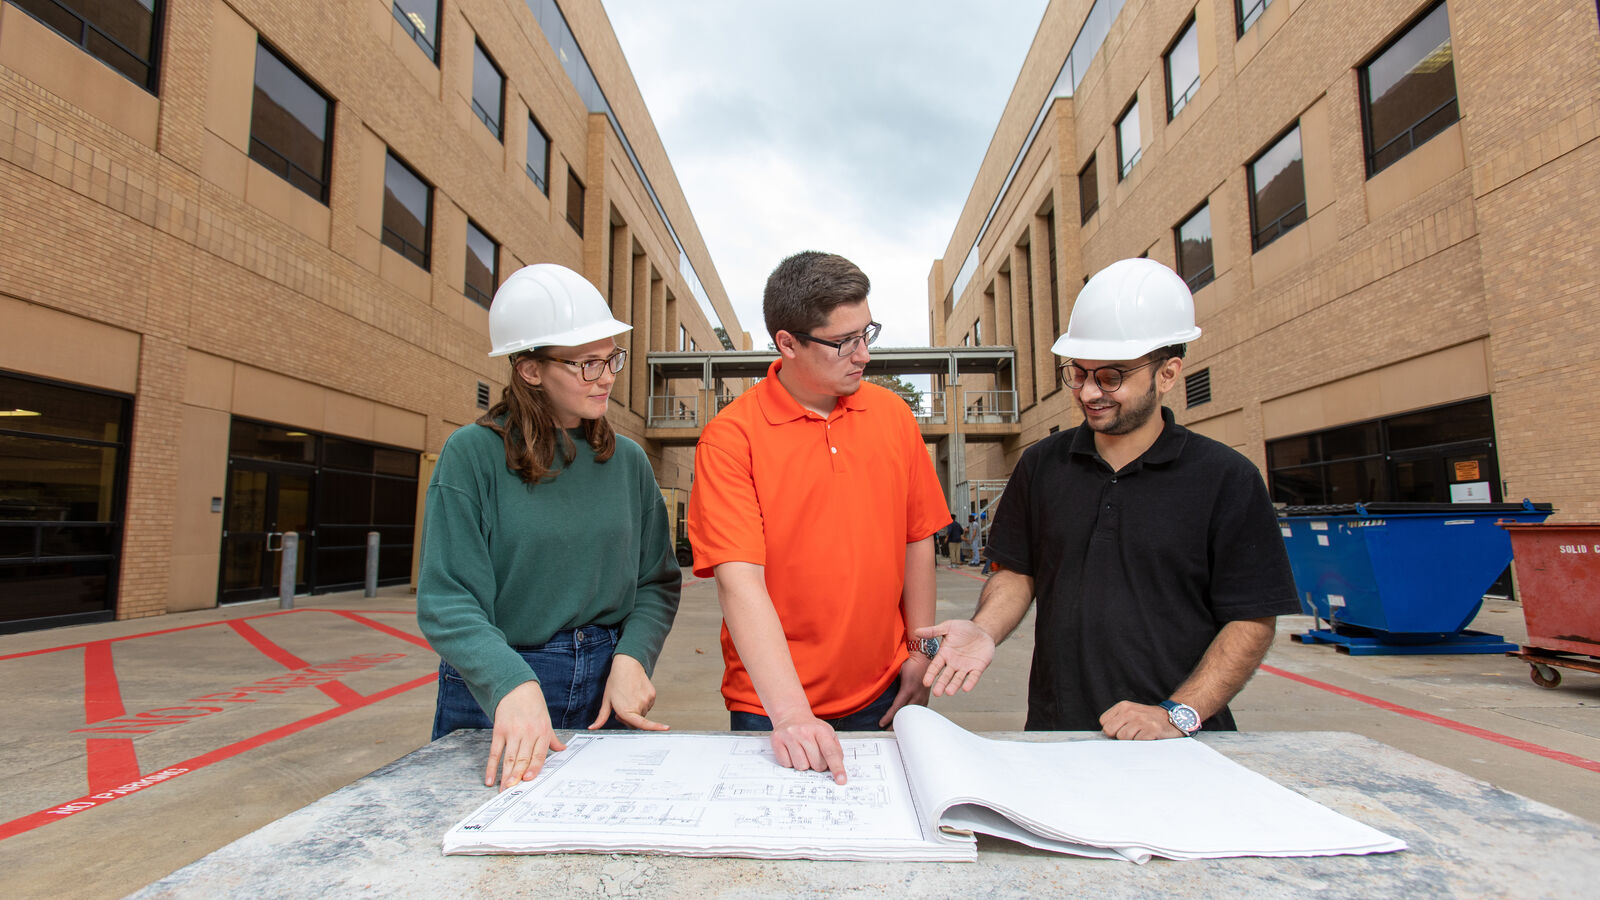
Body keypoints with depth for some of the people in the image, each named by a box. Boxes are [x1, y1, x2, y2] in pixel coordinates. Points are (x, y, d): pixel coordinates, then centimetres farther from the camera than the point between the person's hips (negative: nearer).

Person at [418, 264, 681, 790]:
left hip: (605, 695, 3)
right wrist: (513, 686, -30)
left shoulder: (627, 460, 2)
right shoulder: (474, 454, -9)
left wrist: (631, 657, -14)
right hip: (492, 705, -3)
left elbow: (658, 581, 4)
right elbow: (447, 601, -14)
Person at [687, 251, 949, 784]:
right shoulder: (730, 436, -14)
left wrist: (921, 657, 5)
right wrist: (790, 714, -27)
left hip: (881, 697, 4)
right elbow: (739, 579, -21)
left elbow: (917, 540, 6)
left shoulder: (893, 415, 0)